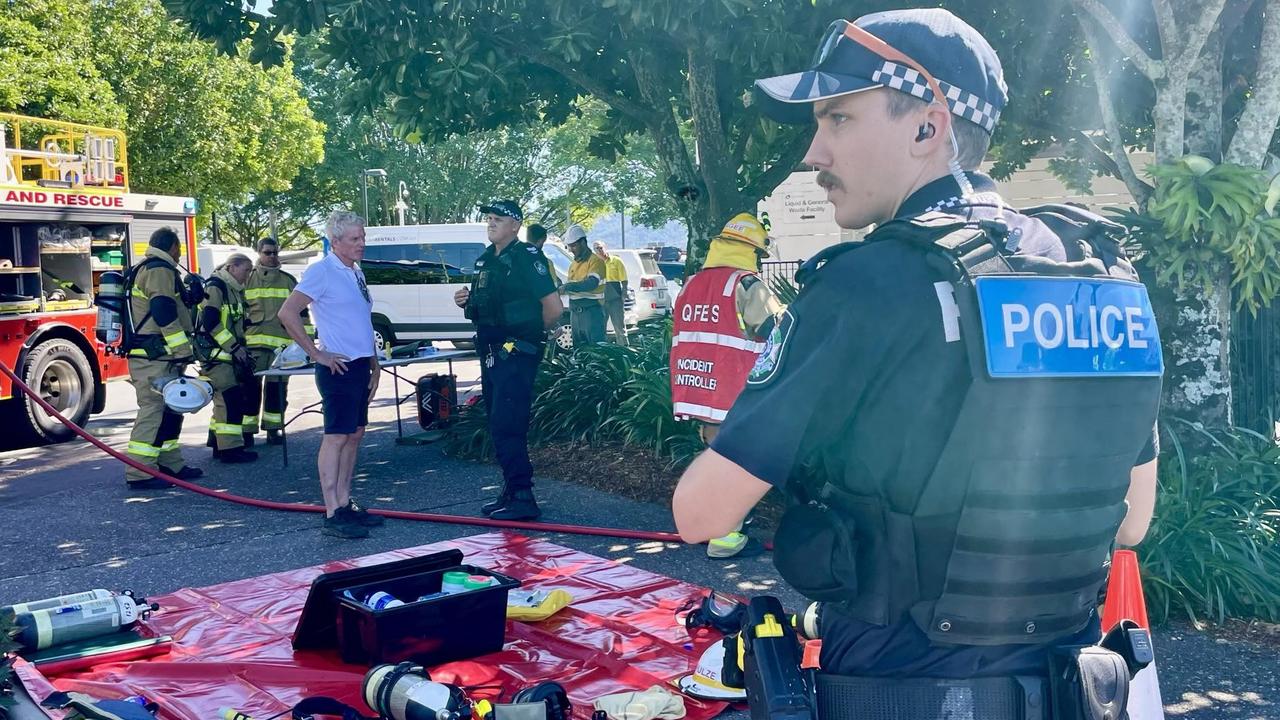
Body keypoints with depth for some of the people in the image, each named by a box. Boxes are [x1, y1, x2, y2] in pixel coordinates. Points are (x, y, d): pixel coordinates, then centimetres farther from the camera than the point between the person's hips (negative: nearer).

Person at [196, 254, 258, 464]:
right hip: (214, 354, -10)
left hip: (227, 356, 10)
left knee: (223, 400, 12)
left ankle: (219, 445, 19)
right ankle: (231, 449, -11)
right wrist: (236, 347, -17)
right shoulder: (215, 287, -11)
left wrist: (242, 348, 14)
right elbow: (210, 323, -19)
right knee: (231, 399, -12)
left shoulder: (234, 291, 19)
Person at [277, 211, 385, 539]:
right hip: (338, 367, -9)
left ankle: (345, 503, 20)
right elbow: (287, 313, -18)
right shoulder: (321, 271, -11)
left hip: (361, 366, 9)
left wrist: (374, 367, 19)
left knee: (355, 434, 11)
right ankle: (332, 515, -4)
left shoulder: (356, 273, 14)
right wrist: (317, 354, -15)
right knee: (336, 436, -7)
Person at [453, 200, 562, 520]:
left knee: (506, 427, -11)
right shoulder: (487, 260, 14)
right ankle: (511, 492, 23)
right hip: (491, 353, 9)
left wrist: (532, 334, -2)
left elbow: (554, 308, -16)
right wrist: (466, 301, 6)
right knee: (500, 427, 14)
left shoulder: (527, 257, -12)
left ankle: (522, 499, -5)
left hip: (516, 353, -9)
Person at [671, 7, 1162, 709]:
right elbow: (1131, 520, 7)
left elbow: (701, 513, -16)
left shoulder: (868, 283, -20)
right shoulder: (1106, 271, -1)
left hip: (896, 681, -6)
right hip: (1072, 688, 6)